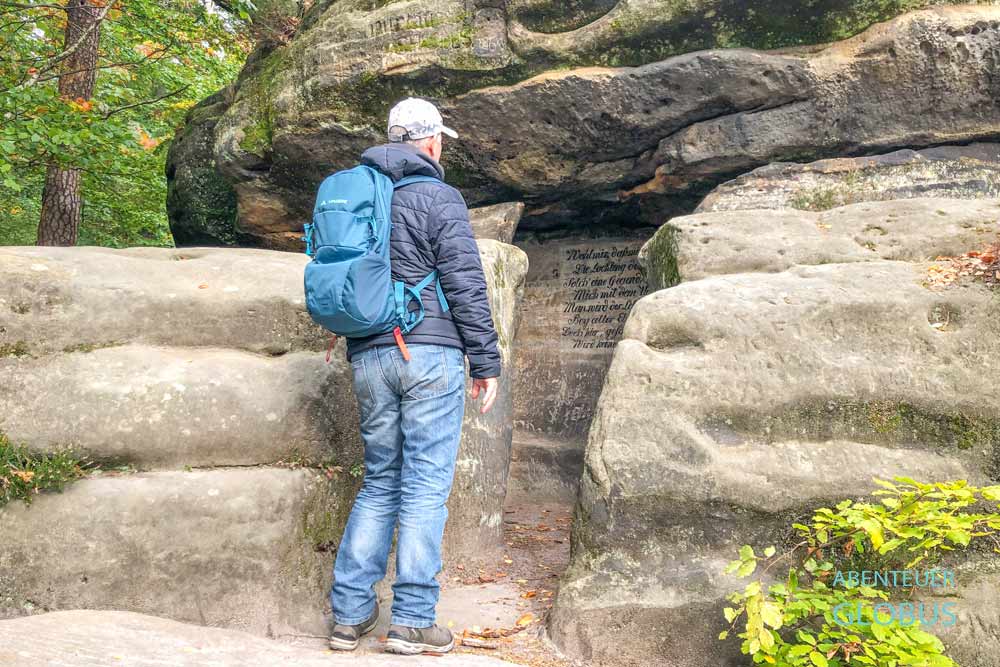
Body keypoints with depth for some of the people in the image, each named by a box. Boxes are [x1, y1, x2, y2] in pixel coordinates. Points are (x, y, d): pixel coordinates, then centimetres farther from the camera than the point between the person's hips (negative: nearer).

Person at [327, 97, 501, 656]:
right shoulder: (440, 197, -4)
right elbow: (466, 284, -8)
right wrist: (487, 360, -4)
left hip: (369, 358, 6)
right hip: (430, 352, -6)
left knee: (380, 483, 13)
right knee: (426, 485, -1)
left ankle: (350, 613, 11)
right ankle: (413, 620, 1)